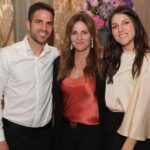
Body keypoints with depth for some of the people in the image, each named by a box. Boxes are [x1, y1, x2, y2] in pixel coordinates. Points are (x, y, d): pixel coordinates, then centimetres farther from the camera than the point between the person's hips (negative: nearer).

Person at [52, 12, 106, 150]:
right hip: (65, 130, 4)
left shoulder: (102, 63, -10)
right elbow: (57, 99, 9)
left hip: (92, 131, -4)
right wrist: (58, 127, 9)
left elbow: (105, 100, -6)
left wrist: (104, 131, -5)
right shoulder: (59, 63, 1)